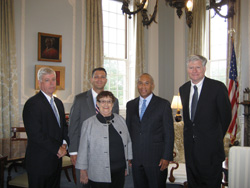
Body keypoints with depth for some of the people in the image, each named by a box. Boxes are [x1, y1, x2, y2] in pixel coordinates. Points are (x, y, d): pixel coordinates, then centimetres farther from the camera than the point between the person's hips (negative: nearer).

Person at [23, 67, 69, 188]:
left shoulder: (58, 102, 13)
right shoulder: (32, 104, -14)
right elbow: (35, 134, -21)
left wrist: (64, 144, -1)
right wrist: (58, 149, -15)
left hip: (56, 159, 8)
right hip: (40, 161, -7)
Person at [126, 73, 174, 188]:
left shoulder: (163, 104, -3)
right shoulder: (130, 105, 9)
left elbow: (169, 133, -5)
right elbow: (128, 130, 12)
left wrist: (166, 157, -10)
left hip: (156, 159, -3)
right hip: (136, 159, 4)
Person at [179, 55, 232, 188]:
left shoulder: (218, 87, -10)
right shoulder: (183, 89, 8)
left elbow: (226, 116, -4)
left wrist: (217, 138, 3)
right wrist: (190, 133, 12)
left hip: (210, 146, -5)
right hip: (190, 144, 5)